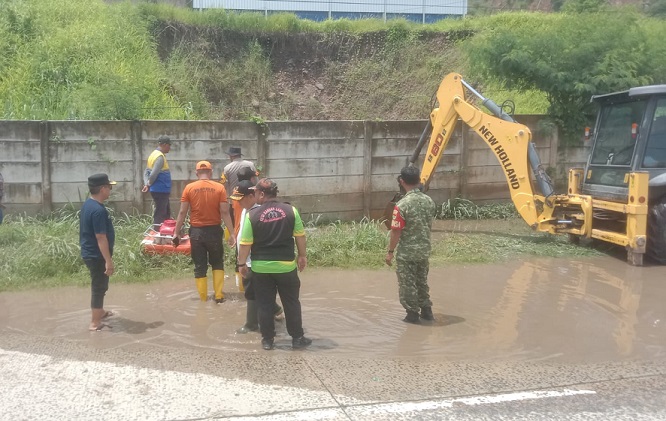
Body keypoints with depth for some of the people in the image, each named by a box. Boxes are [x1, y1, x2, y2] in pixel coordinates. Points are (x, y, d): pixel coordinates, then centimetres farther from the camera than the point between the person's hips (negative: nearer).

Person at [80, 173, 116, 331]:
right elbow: (101, 237, -26)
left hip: (89, 253, 10)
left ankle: (100, 312, 41)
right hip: (97, 255, -10)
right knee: (99, 287, 1)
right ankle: (95, 323, 10)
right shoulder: (98, 210, -25)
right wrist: (109, 260, -22)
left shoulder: (88, 204, 7)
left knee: (99, 285, 24)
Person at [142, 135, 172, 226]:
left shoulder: (153, 154, 14)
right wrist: (149, 184, -6)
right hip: (161, 190, -10)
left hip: (161, 191, 10)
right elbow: (153, 174, -23)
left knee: (166, 214, 17)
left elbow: (146, 172, 12)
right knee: (160, 216, -4)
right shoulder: (160, 157, -17)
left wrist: (146, 184, 1)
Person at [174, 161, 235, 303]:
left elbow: (182, 212, -4)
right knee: (217, 264, 18)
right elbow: (224, 212, -8)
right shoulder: (219, 188, -5)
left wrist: (177, 232, 3)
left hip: (196, 231, 0)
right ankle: (219, 295, 14)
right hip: (214, 230, 0)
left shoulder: (189, 188, -3)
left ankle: (203, 298, 12)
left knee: (200, 267, 9)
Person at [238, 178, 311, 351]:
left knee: (264, 305, 10)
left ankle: (267, 340, 17)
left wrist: (242, 263, 5)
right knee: (291, 303, 12)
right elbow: (300, 236, 1)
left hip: (261, 267, -1)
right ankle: (297, 338, 18)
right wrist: (302, 256, 14)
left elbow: (245, 243, -7)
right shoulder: (290, 210, -5)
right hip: (286, 265, 1)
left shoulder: (252, 215, -9)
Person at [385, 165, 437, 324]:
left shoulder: (402, 205, -21)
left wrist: (390, 251, -8)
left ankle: (413, 314, 16)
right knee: (422, 281, 21)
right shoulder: (429, 201, -2)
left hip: (406, 253, -6)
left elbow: (396, 232, -19)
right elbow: (429, 225, 9)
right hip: (424, 250, 6)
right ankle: (426, 310, 29)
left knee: (407, 284, 9)